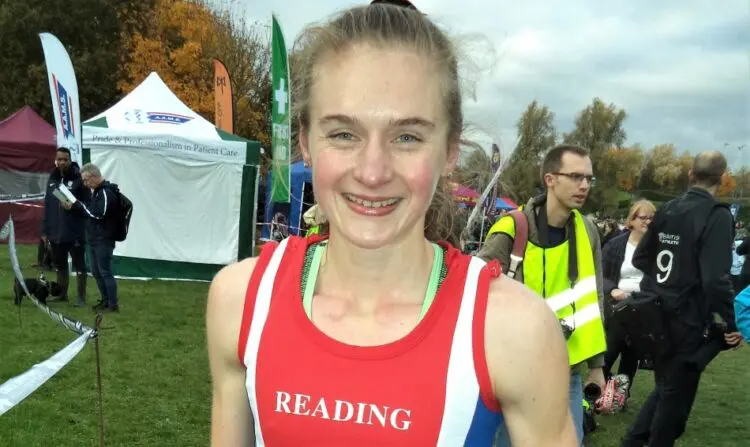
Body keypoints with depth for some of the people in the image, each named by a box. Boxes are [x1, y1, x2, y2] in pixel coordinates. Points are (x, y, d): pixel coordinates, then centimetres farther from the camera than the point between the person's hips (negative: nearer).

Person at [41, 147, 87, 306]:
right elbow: (47, 207, 10)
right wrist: (45, 230, 8)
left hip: (75, 232, -6)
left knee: (79, 265, 4)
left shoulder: (78, 178, -9)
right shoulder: (52, 179, 8)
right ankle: (62, 293, 31)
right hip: (55, 232, 6)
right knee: (59, 264, 17)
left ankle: (81, 297, 13)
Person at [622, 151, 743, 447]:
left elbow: (640, 259, 12)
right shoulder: (717, 216, -16)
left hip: (656, 313, 7)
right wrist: (732, 322, -14)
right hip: (688, 321, -7)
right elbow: (715, 278, -24)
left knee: (665, 387, 22)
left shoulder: (666, 210, 4)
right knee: (676, 394, 8)